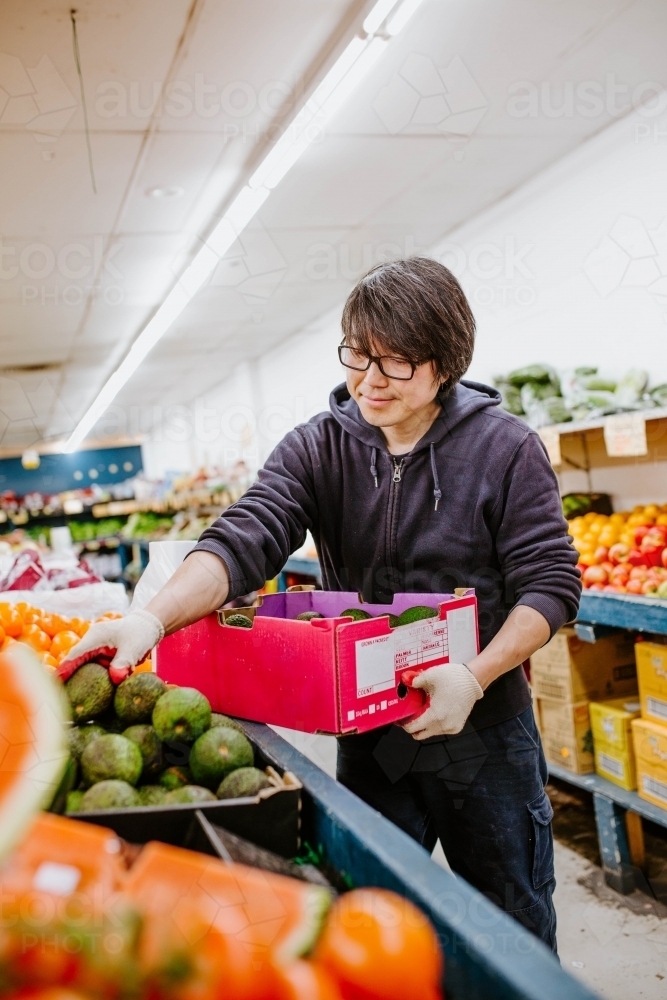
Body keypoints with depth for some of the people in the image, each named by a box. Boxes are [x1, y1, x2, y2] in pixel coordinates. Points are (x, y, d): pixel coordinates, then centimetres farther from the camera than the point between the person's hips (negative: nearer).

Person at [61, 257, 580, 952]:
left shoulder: (505, 447, -9)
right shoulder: (318, 447, -4)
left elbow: (551, 583, -10)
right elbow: (244, 539, -18)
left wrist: (475, 676, -24)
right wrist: (154, 617, -35)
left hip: (485, 733, -1)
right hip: (369, 737, 2)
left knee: (516, 931, 17)